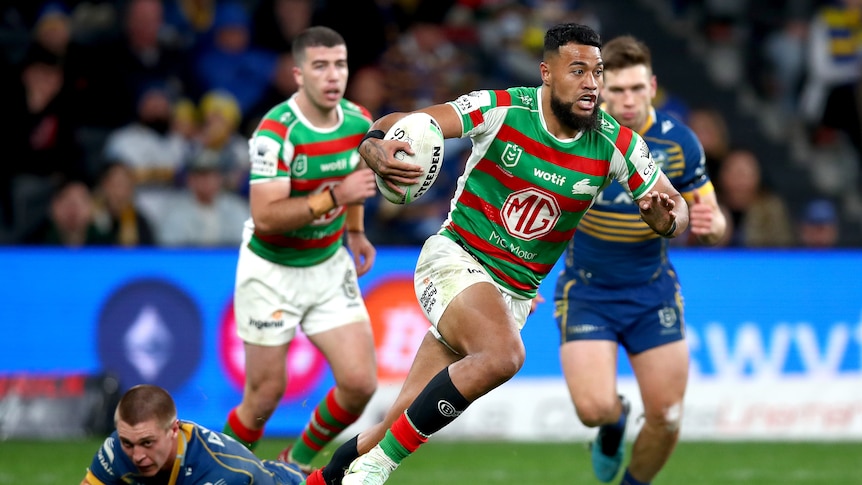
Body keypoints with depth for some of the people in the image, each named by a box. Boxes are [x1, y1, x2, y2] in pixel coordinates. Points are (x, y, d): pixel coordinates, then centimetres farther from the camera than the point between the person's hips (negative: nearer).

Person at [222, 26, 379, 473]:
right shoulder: (275, 132, -24)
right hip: (271, 271, -5)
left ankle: (299, 461, 21)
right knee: (266, 395, -1)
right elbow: (265, 216, -32)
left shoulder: (359, 122, -5)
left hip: (329, 266, 5)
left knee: (360, 383, -5)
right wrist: (332, 197, -39)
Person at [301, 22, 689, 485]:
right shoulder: (501, 110, -15)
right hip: (454, 257, -4)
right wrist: (376, 148, -41)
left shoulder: (617, 144, -6)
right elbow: (398, 125, -17)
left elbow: (676, 209, 4)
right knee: (504, 355, -34)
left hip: (514, 293, 4)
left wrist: (665, 215, -21)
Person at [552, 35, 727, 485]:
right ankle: (614, 423, 21)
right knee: (594, 408, -18)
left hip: (653, 292, 2)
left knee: (666, 419, -3)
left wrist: (709, 224, -25)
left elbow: (711, 223, -1)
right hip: (586, 291, -1)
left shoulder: (679, 142, -11)